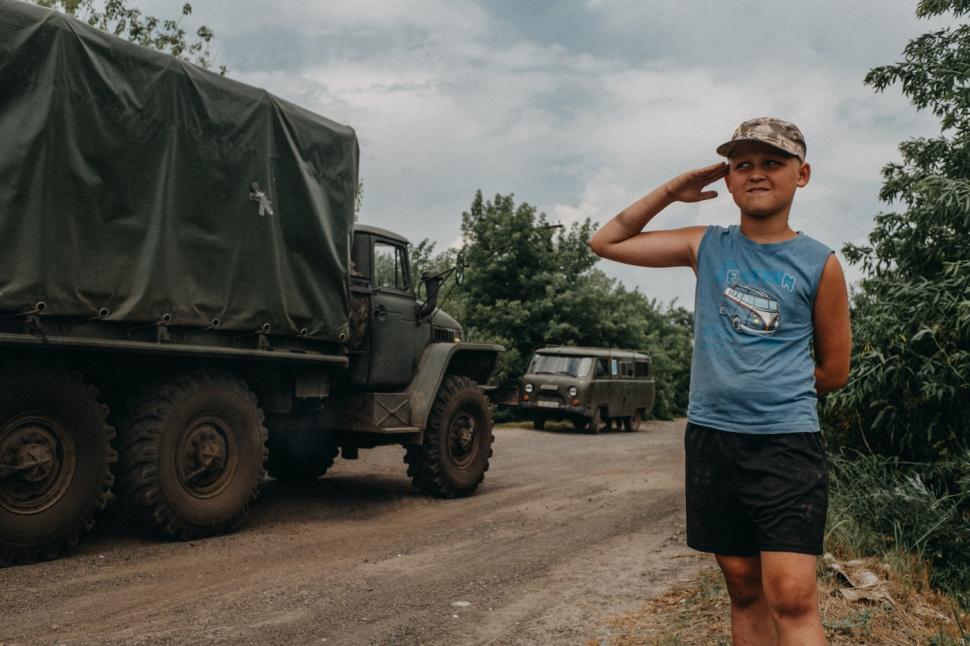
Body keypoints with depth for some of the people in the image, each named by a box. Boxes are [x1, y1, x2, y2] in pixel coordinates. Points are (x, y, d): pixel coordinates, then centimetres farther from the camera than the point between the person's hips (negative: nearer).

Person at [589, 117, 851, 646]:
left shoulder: (820, 264, 1)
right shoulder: (706, 248, 7)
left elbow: (832, 372, 7)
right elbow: (605, 242, 9)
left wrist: (769, 383, 10)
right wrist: (671, 191, 5)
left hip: (787, 442, -2)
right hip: (711, 437, 3)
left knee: (791, 597, -12)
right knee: (743, 590, 13)